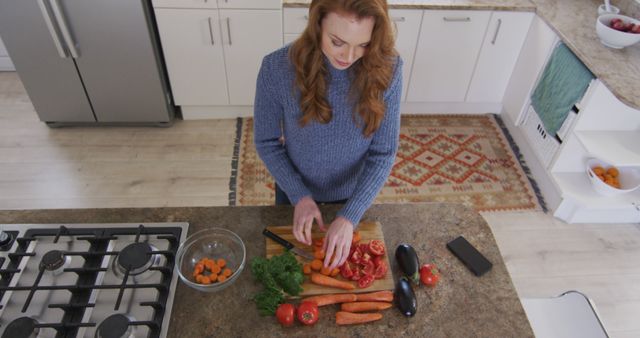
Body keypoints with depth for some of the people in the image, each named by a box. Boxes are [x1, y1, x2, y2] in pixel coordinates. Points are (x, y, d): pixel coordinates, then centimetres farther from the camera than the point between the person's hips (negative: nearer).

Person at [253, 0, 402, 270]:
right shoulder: (278, 68, -27)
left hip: (353, 196, 1)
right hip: (295, 192, 0)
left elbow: (384, 153, -19)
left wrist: (350, 216, -27)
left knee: (346, 266, 30)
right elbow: (267, 142, -13)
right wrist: (298, 195, -21)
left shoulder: (387, 69, -24)